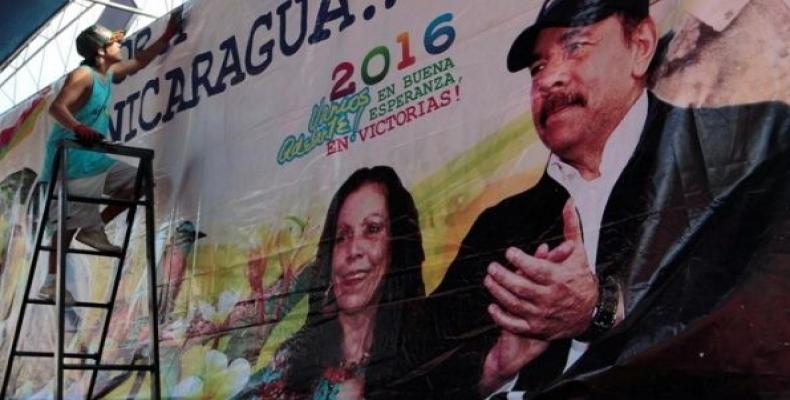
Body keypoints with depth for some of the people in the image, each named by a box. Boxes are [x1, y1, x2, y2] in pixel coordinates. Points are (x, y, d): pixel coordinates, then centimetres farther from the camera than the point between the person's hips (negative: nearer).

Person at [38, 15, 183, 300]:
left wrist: (167, 36, 29)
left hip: (95, 159, 9)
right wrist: (78, 128, -43)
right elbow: (56, 107, -26)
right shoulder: (83, 75, -14)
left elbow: (139, 62, 28)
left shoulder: (109, 73, 12)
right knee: (71, 219, -9)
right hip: (71, 158, -9)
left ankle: (94, 228, 9)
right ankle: (51, 282, -2)